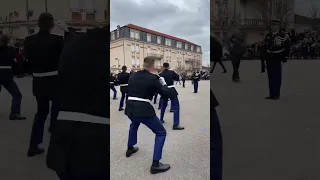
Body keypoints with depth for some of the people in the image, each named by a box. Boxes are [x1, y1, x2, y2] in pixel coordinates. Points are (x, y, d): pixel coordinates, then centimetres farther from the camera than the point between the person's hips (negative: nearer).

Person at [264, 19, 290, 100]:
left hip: (277, 59, -5)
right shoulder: (268, 35, 10)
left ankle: (277, 94, 5)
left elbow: (287, 47, -4)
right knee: (270, 77, 9)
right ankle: (271, 94, 17)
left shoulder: (283, 36, -7)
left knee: (277, 77, -2)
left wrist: (284, 57, -8)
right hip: (269, 59, 5)